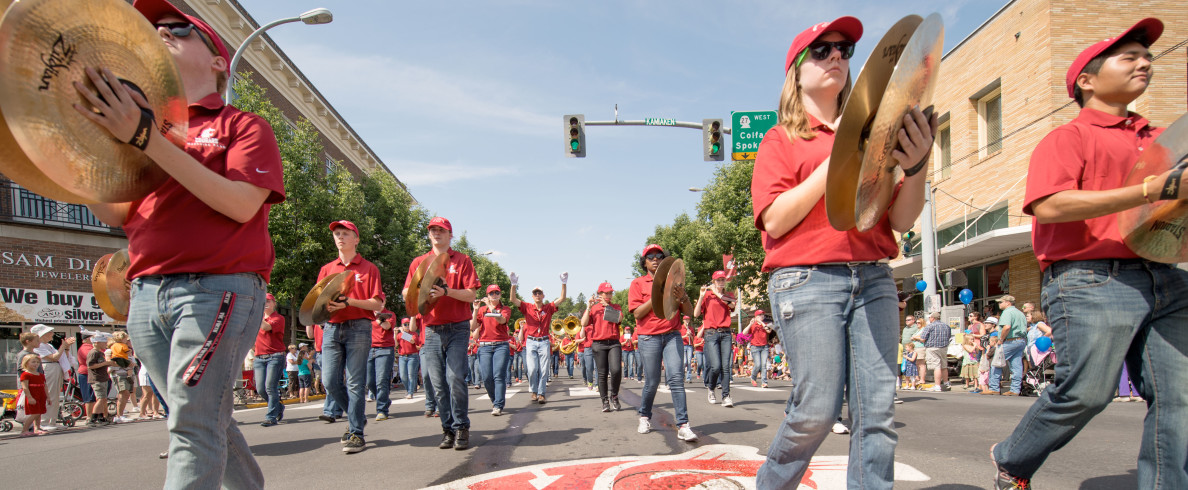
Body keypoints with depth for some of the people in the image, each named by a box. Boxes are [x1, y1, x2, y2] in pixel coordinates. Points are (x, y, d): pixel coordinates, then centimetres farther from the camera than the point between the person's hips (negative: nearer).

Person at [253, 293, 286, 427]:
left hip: (275, 357, -6)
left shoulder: (279, 318, 1)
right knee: (260, 389, -1)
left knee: (270, 387, -13)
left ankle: (271, 417, -7)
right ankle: (278, 407, 22)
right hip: (259, 358, 6)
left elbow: (266, 327, -18)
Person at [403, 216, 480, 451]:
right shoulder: (418, 262, 14)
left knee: (455, 378, -12)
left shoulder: (462, 260, 5)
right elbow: (407, 293, 10)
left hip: (457, 328, -3)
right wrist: (421, 291, -11)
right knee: (438, 384, 2)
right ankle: (448, 429, 11)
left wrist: (446, 291, -19)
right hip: (431, 330, 3)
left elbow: (471, 295, -3)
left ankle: (461, 428, -2)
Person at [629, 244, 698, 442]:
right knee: (652, 382, 3)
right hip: (649, 337, -1)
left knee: (676, 378, -12)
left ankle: (683, 425, -14)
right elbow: (637, 313, -5)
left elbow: (689, 311, 9)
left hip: (672, 335, 1)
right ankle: (644, 417, 28)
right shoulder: (638, 283, 7)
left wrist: (682, 297, -12)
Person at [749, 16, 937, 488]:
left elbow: (902, 220, 12)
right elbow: (775, 220, -6)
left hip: (873, 279, 4)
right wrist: (837, 160, -10)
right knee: (817, 410, -6)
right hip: (807, 279, -4)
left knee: (877, 410, -1)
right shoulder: (783, 139, 8)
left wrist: (916, 165, -7)